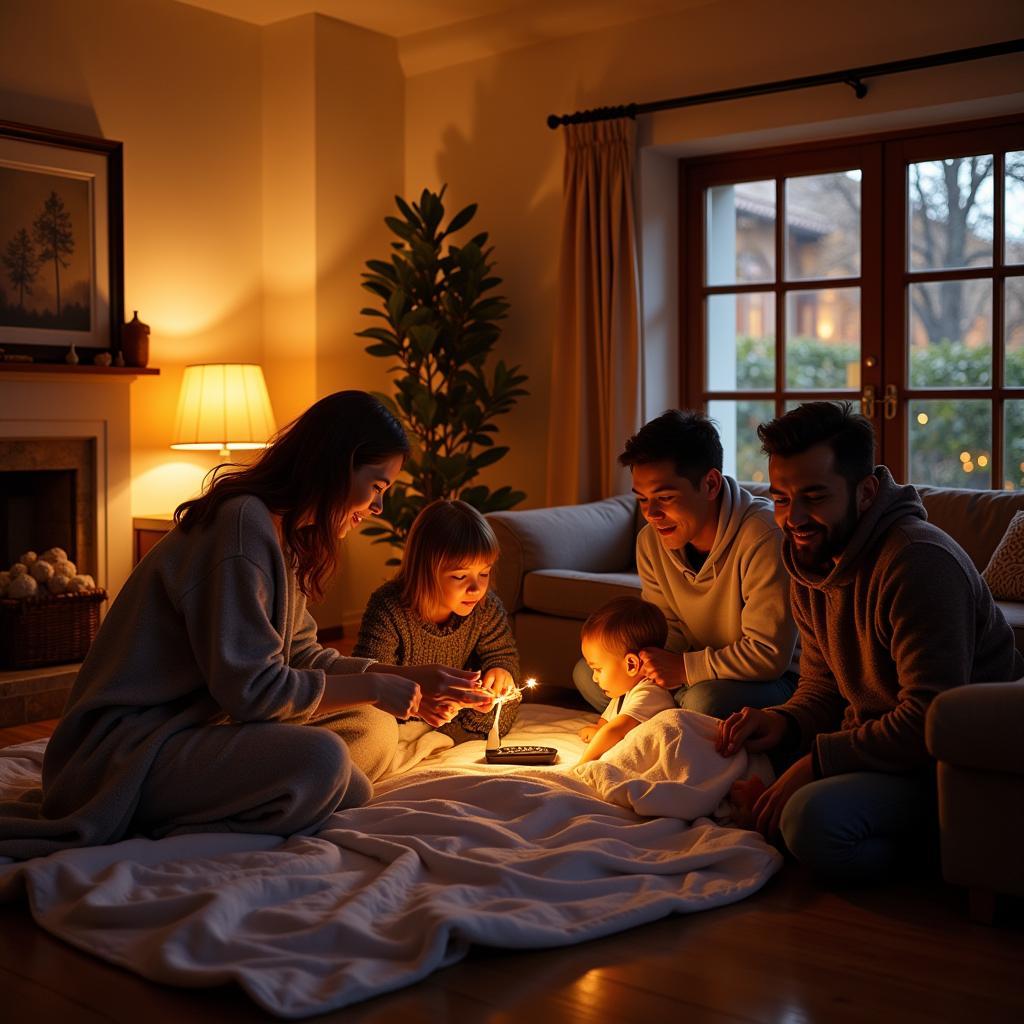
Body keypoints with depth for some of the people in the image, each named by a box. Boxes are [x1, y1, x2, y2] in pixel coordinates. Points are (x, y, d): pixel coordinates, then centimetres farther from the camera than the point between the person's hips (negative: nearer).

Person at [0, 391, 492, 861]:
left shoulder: (281, 534, 14)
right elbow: (252, 690, -23)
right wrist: (374, 689, -13)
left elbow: (306, 656, 14)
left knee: (375, 730, 2)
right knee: (319, 761, -32)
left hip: (200, 726, 10)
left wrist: (409, 679, 6)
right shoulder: (243, 522, -19)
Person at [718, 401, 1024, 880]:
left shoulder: (919, 561, -24)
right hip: (877, 740, 9)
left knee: (814, 818, -31)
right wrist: (784, 723, -9)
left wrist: (816, 762, -25)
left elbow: (931, 721, -27)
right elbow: (823, 683, 14)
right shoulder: (811, 560, 5)